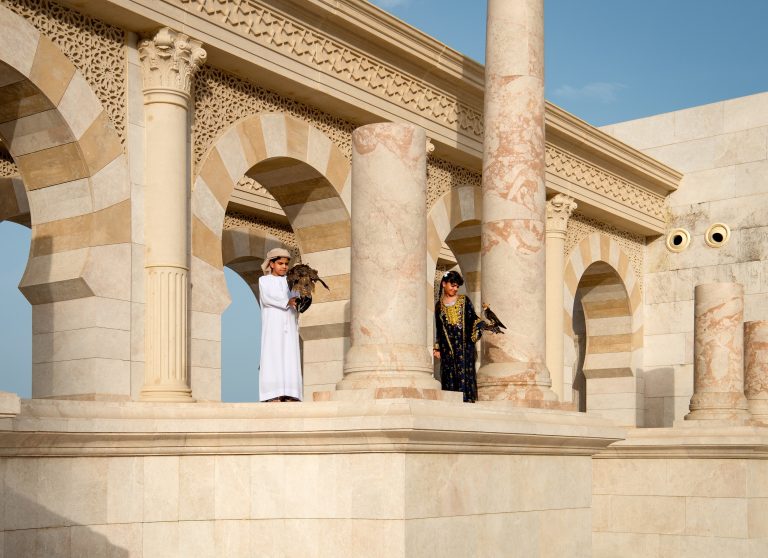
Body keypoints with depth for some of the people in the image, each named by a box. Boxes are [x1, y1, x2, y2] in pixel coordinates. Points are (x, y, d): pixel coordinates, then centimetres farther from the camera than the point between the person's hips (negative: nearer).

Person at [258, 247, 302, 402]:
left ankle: (289, 397, -13)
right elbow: (267, 297, -8)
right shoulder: (264, 280, 11)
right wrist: (287, 301, -24)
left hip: (289, 325, 3)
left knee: (290, 359, -7)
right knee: (273, 358, -13)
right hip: (272, 324, -3)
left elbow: (297, 298, 5)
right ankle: (273, 397, -19)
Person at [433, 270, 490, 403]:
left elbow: (472, 318, 6)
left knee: (464, 374, -10)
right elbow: (438, 328, 14)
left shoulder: (464, 300, 10)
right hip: (447, 346, 1)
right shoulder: (439, 305, 14)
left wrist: (481, 325, -14)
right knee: (449, 376, -4)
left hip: (464, 345, -1)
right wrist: (437, 348, 8)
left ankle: (467, 401, -12)